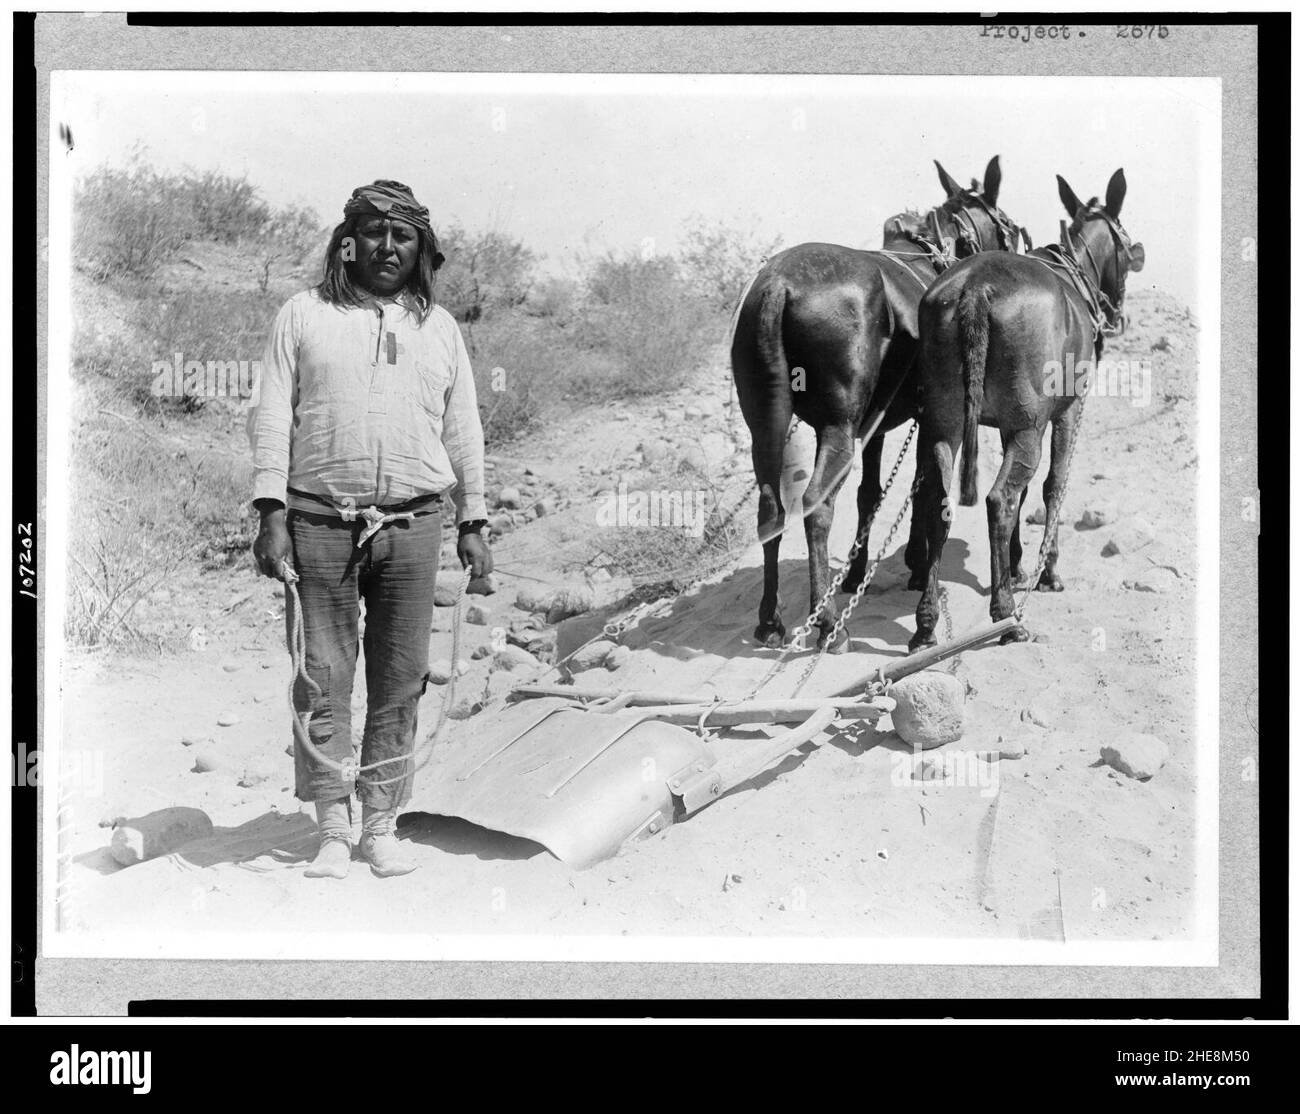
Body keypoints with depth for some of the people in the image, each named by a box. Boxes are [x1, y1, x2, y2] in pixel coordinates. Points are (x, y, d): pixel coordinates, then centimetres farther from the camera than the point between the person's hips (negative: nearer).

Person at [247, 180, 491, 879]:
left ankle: (381, 824, 12)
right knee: (324, 677, -2)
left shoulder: (439, 327, 16)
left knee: (400, 680, 3)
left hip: (412, 524, 2)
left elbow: (462, 429, 18)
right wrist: (272, 514, -5)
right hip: (320, 521, -2)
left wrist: (473, 522, 13)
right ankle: (332, 828, 5)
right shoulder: (305, 315, 9)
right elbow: (270, 415, 5)